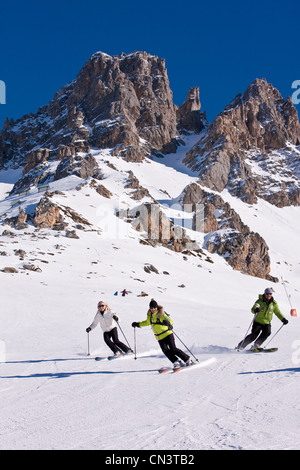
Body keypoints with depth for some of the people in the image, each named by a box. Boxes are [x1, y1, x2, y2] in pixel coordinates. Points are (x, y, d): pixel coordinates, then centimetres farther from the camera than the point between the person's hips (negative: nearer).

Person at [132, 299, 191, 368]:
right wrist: (138, 324, 32)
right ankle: (176, 362, -6)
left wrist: (167, 323, -44)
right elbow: (148, 322, 29)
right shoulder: (150, 315, 7)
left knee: (173, 349, -12)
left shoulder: (161, 314, -13)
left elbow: (170, 321, -22)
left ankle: (187, 360, 1)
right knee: (165, 351, -14)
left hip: (167, 334, -6)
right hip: (160, 337, 6)